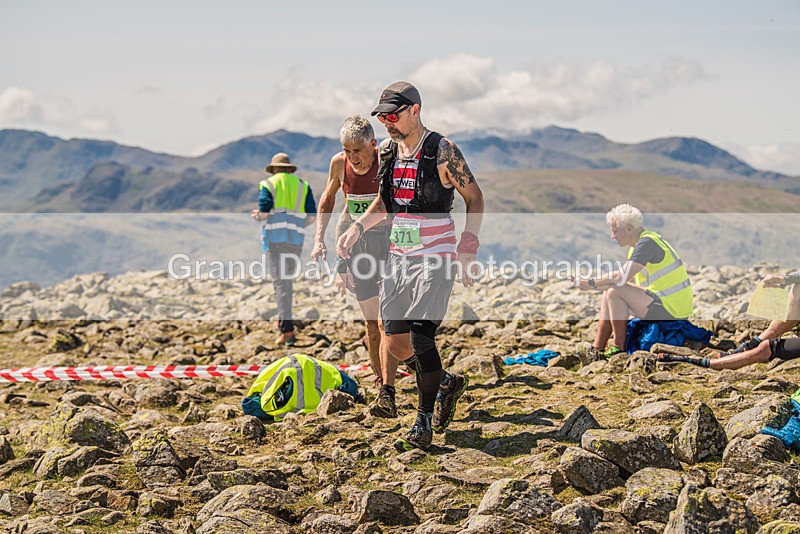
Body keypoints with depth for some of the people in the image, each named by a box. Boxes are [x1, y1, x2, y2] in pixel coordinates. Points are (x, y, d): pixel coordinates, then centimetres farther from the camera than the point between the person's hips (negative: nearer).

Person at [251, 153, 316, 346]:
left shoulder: (267, 185, 5)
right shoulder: (303, 185, 16)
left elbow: (264, 212, -8)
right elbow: (312, 216, 6)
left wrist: (257, 216, 14)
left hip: (275, 237, -3)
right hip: (296, 238, 4)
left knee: (280, 282, -8)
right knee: (287, 280, 17)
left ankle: (287, 329, -17)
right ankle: (284, 321, 19)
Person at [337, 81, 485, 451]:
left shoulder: (441, 150, -9)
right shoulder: (387, 152, 9)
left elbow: (474, 197, -4)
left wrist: (467, 248, -14)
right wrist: (358, 227, 6)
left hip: (436, 257, -7)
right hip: (398, 256, 7)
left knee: (420, 334, -15)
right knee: (395, 342, 5)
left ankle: (425, 422, -2)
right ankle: (446, 383, 31)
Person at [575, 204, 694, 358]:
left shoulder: (647, 243, -17)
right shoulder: (639, 244, 15)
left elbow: (622, 277, -26)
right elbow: (624, 281, 15)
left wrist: (591, 283, -13)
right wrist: (592, 285, 4)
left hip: (670, 311, -10)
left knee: (615, 292, -19)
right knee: (608, 294, 11)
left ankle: (620, 346, -10)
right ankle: (597, 349, 7)